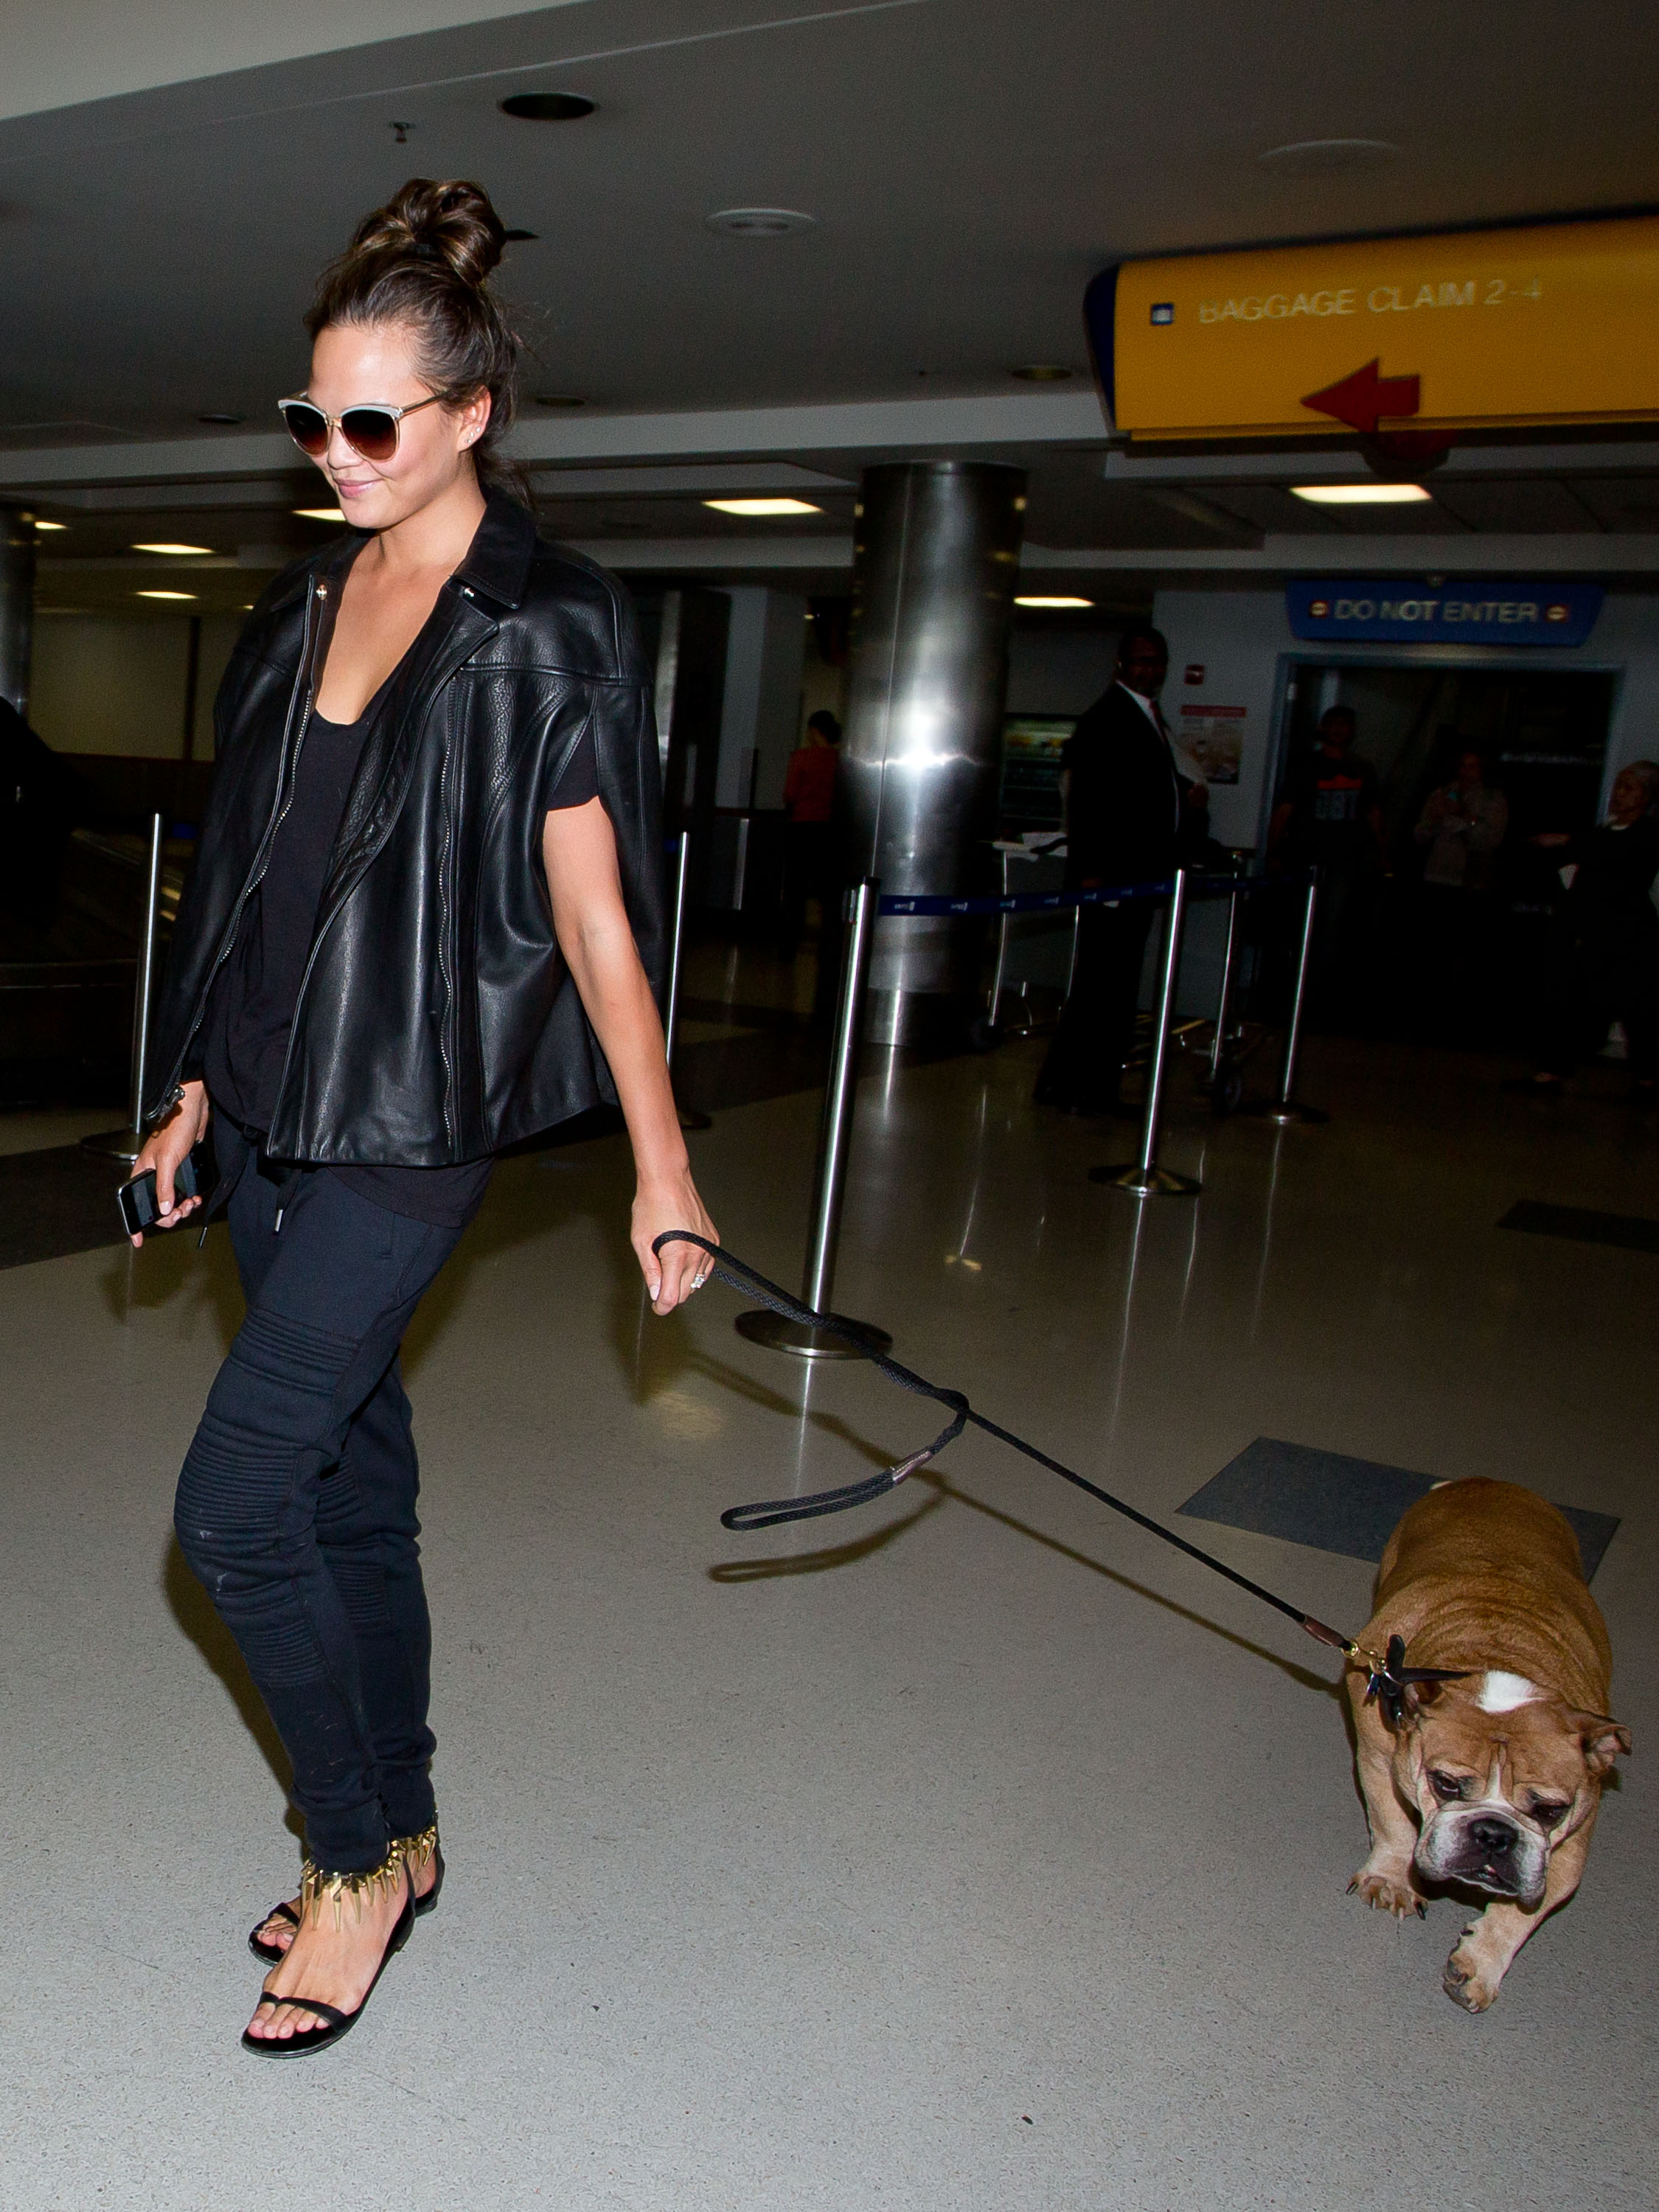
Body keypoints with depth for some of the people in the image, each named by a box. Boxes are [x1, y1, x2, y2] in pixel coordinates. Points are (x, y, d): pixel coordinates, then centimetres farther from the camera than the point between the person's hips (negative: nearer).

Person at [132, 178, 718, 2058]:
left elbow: (595, 916, -10)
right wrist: (196, 1089, 18)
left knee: (233, 1507, -7)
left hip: (411, 1126, -7)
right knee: (352, 1481, 15)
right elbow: (252, 875, 15)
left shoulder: (551, 631, -9)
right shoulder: (304, 606, 11)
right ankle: (397, 1840, 33)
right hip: (272, 1108, 7)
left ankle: (361, 1852, 17)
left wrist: (663, 1177, -9)